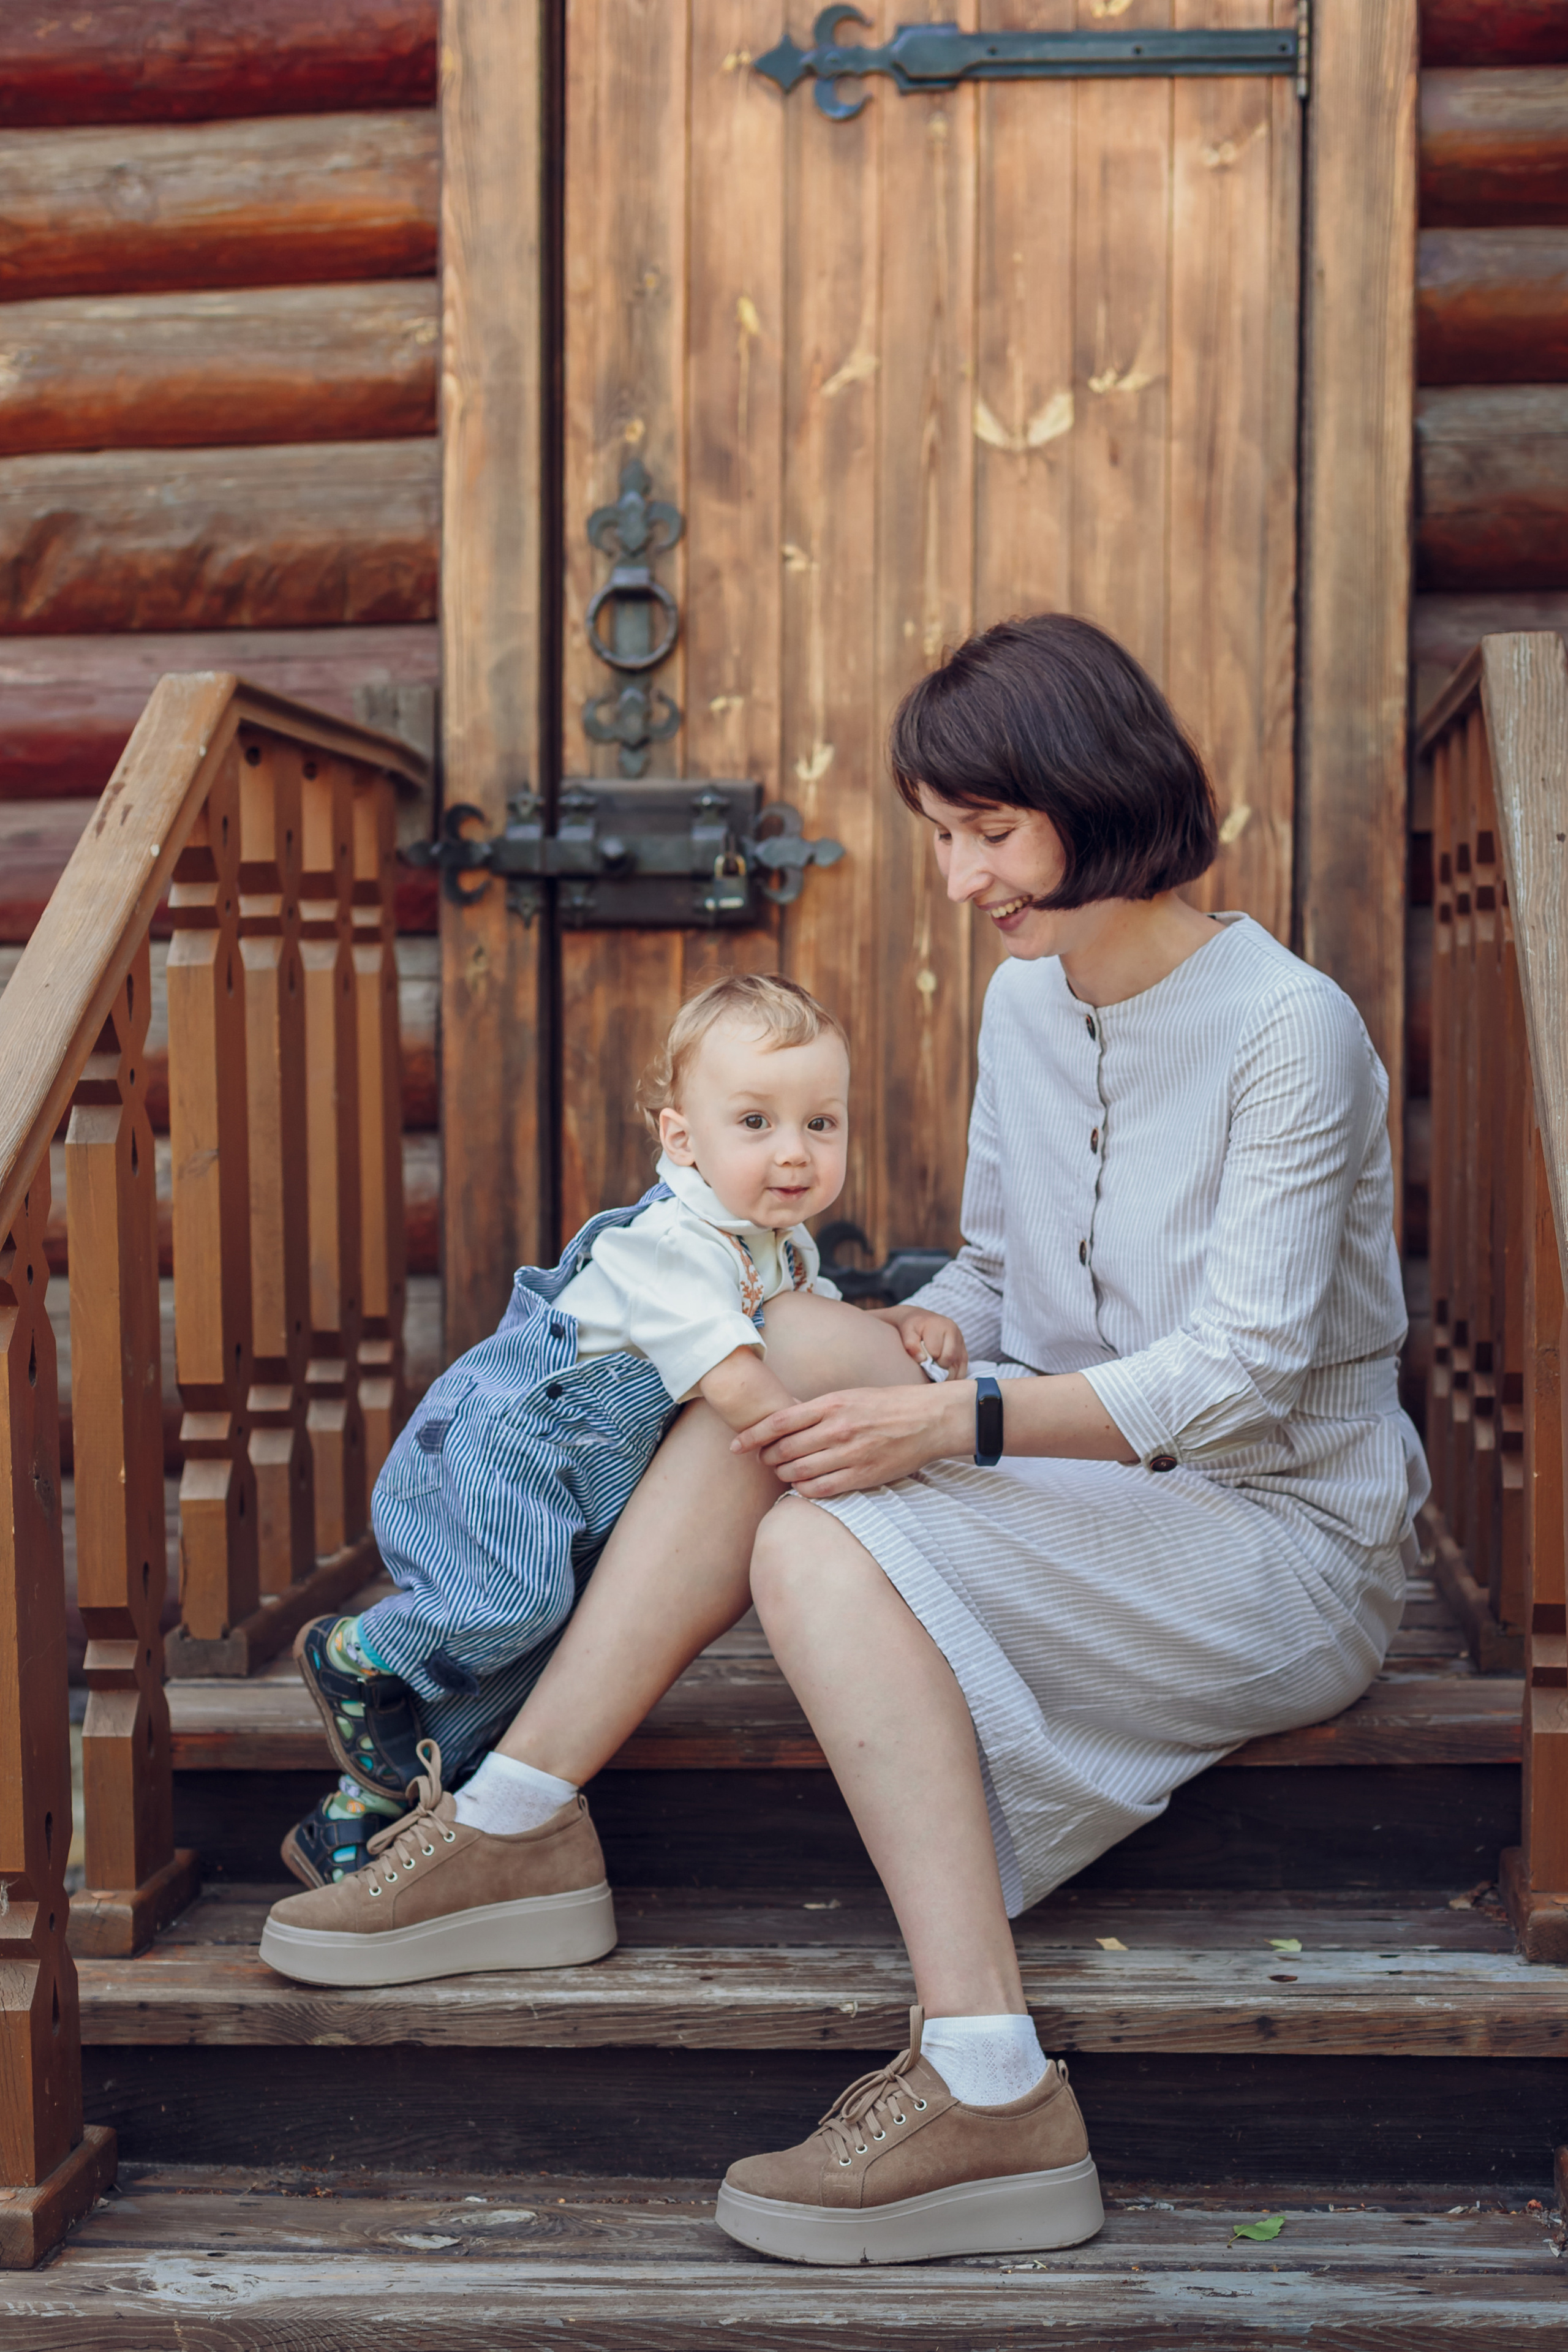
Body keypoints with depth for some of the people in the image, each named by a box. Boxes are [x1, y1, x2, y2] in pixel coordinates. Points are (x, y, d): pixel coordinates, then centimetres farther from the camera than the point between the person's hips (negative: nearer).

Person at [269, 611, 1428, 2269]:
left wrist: (959, 1418, -28)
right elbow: (995, 1280, 16)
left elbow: (1237, 1376, -20)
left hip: (1279, 1535, -7)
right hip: (1087, 1489, 7)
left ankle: (991, 2096, -31)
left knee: (826, 1546, -28)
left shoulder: (1289, 1029, -15)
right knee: (770, 1393, -16)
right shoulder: (1025, 998, 8)